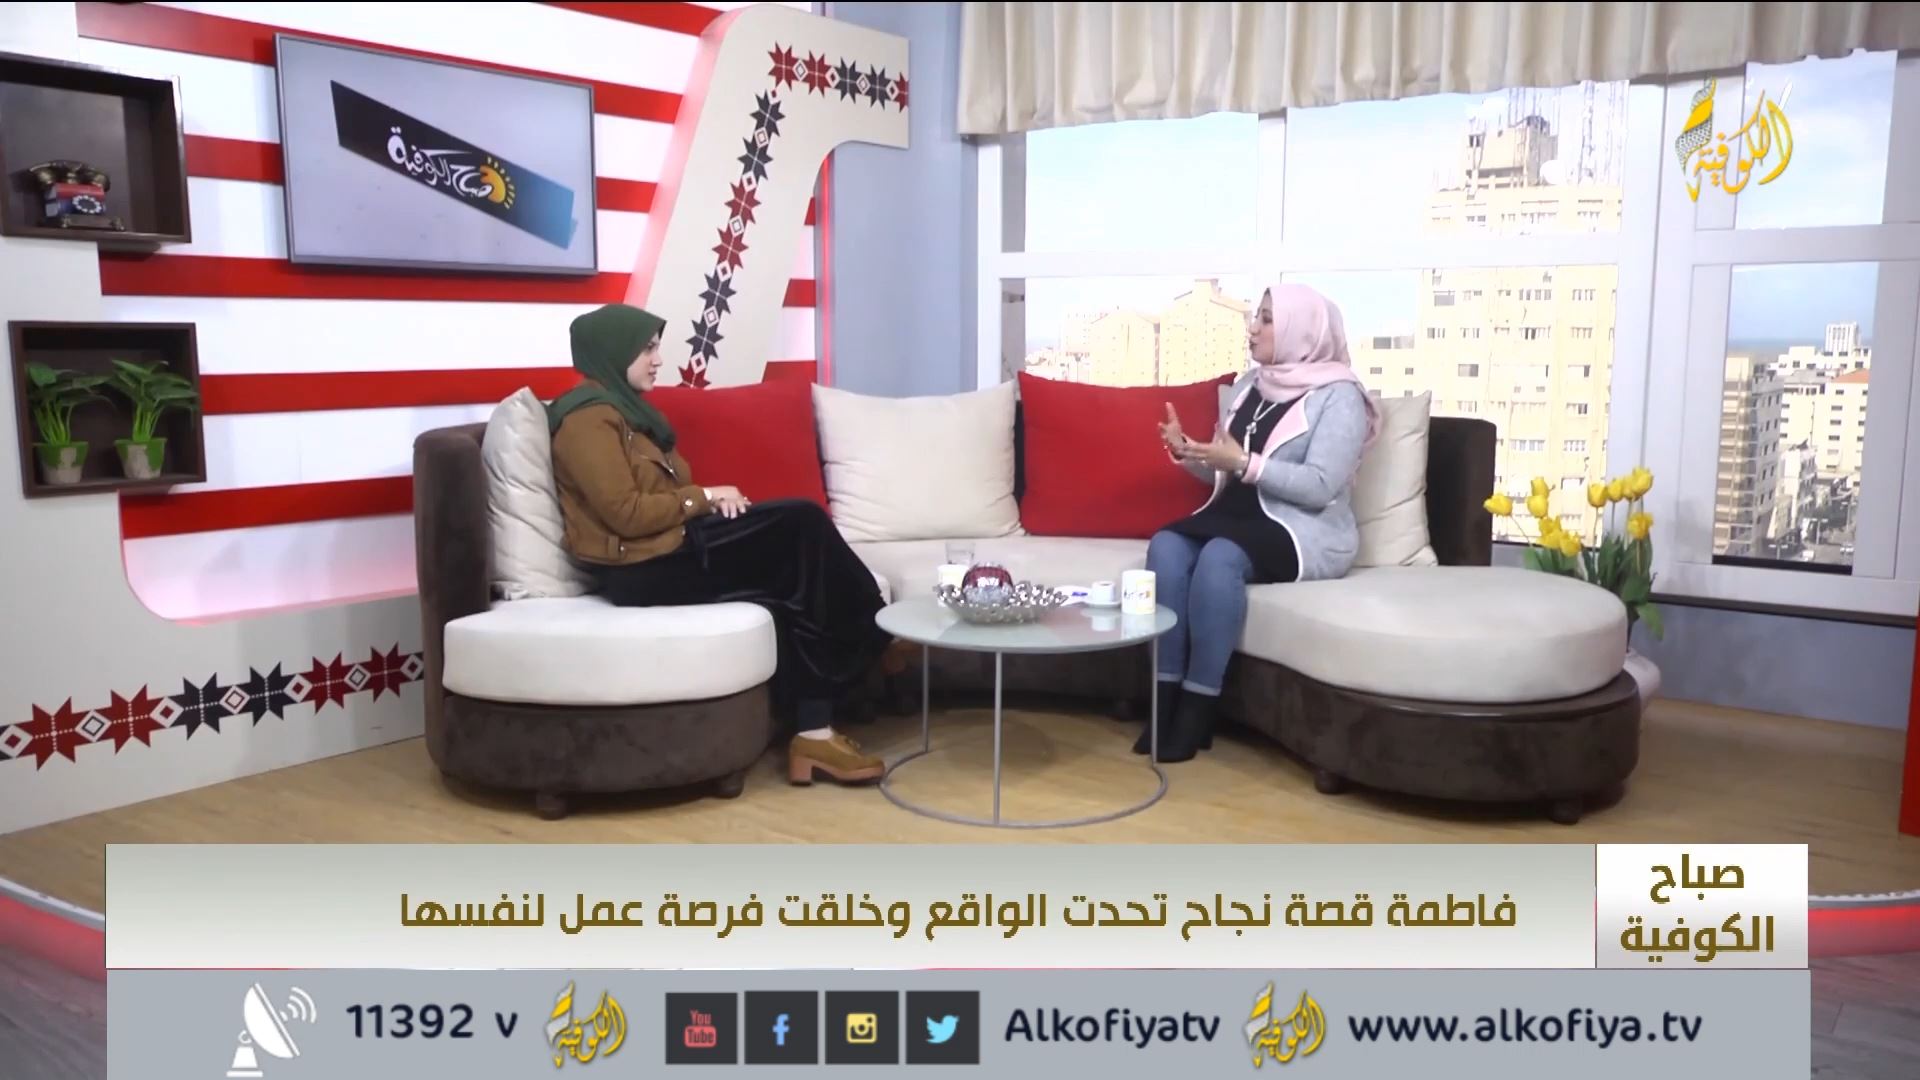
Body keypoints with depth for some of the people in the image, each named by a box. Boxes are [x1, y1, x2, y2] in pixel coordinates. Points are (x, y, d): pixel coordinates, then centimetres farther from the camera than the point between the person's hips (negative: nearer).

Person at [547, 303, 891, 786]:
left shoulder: (626, 407, 20)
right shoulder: (589, 418, -10)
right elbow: (626, 513, -19)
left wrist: (714, 498, -2)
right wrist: (704, 498, -8)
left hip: (671, 548, 9)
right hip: (645, 570, -9)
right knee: (802, 523, -17)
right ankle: (868, 635, 1)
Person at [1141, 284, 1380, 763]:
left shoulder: (1338, 397, -7)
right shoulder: (1249, 385, 15)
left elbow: (1321, 487, -18)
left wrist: (1243, 462, -24)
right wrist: (1187, 452, -2)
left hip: (1303, 534, -6)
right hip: (1237, 518, 6)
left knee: (1219, 557, -35)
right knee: (1166, 545, -24)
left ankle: (1198, 706, -25)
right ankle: (1167, 696, -22)